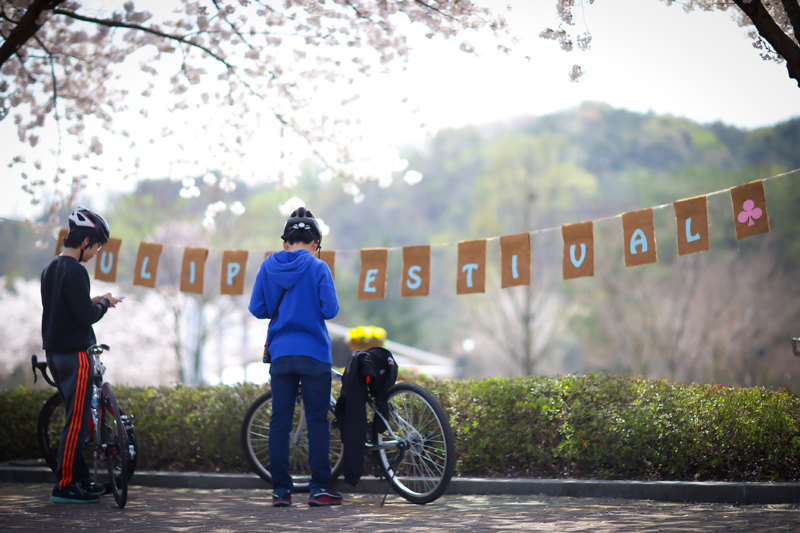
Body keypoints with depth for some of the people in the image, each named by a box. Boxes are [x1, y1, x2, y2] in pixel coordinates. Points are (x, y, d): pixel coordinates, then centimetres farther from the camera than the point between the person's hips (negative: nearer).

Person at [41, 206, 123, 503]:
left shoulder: (50, 269, 14)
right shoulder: (75, 271, -17)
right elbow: (85, 316, -20)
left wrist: (92, 302, 14)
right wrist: (105, 304, -3)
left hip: (55, 353, 10)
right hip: (75, 354, -10)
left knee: (76, 418, 14)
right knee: (77, 421, -6)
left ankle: (80, 479, 19)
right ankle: (64, 487, -4)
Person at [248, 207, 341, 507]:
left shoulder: (268, 266, 3)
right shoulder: (318, 267, -7)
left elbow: (257, 308, 4)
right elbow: (330, 310, -10)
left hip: (281, 354, 3)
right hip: (314, 353, -3)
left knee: (280, 422, 7)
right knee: (317, 421, 3)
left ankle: (280, 490, 7)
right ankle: (319, 488, 3)